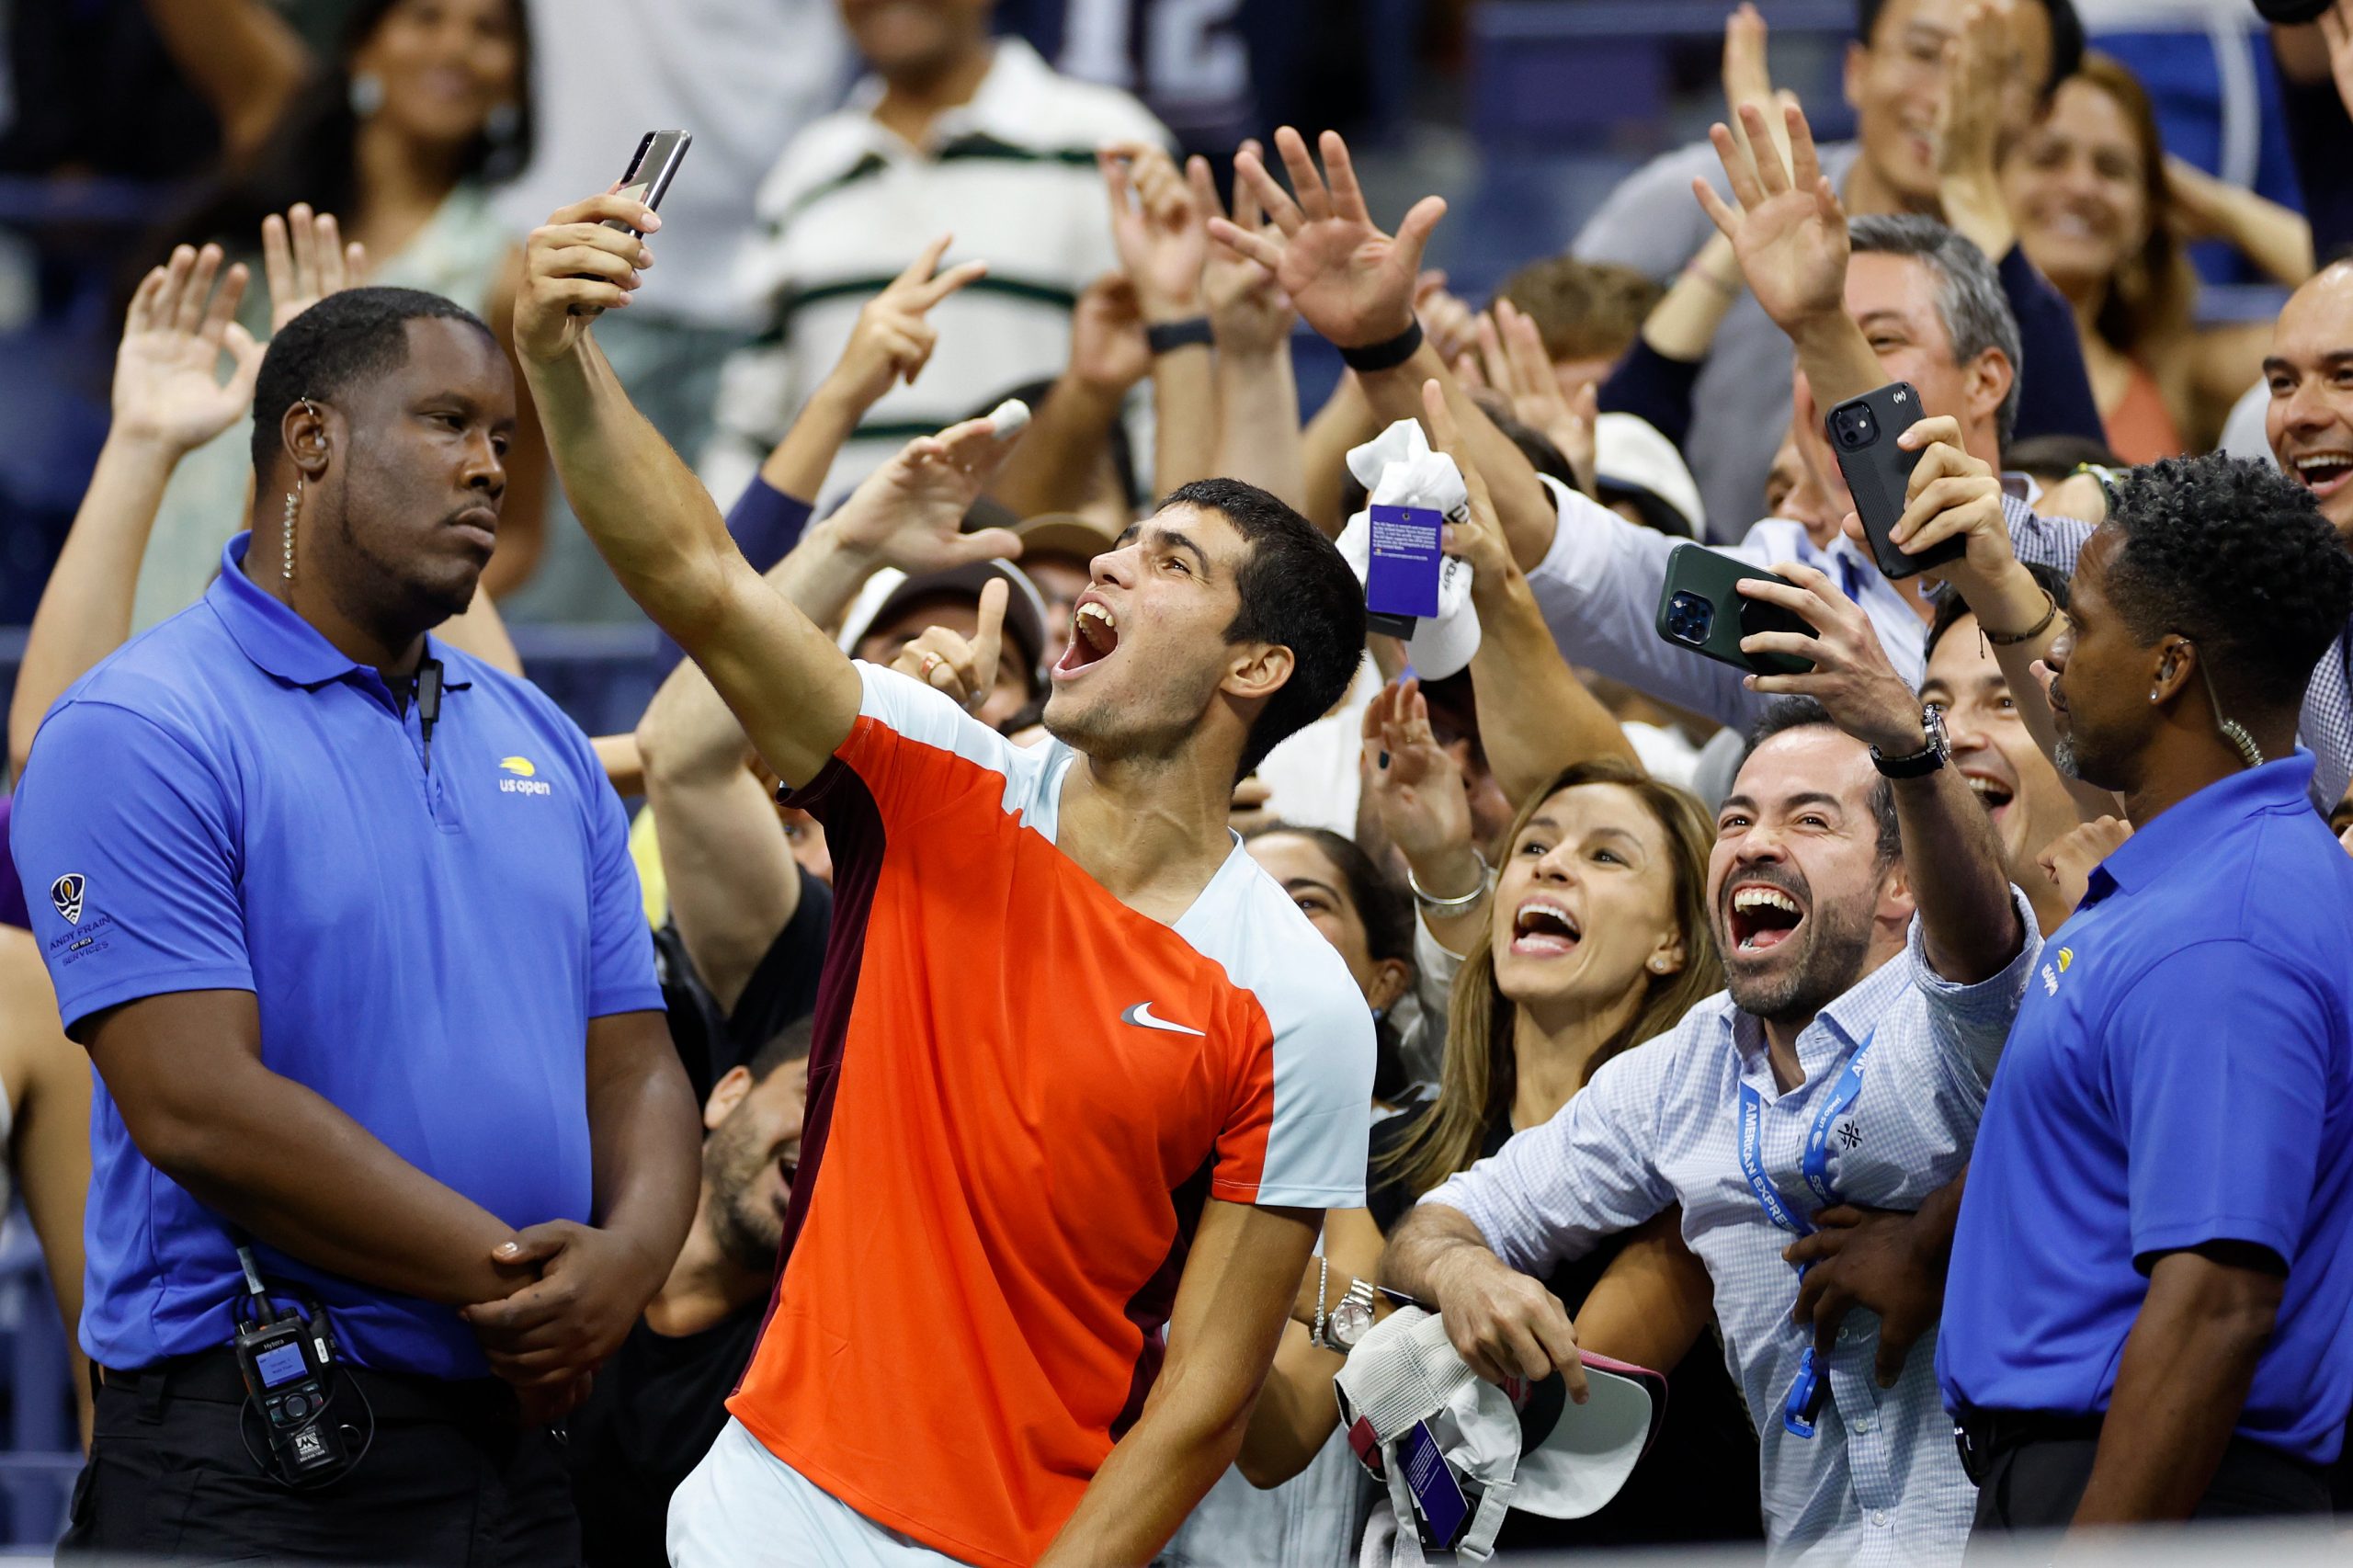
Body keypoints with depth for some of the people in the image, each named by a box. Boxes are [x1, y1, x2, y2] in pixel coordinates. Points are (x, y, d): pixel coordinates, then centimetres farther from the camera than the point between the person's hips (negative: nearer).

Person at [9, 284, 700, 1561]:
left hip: (528, 1440, 7)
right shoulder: (140, 733, -8)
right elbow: (197, 1107, -17)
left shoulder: (541, 744, 15)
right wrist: (504, 1282, -15)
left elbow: (633, 1066, 13)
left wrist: (628, 1255, -11)